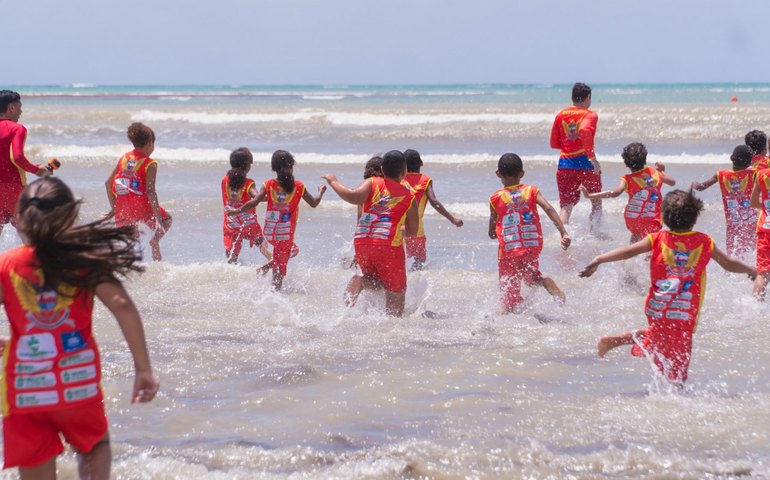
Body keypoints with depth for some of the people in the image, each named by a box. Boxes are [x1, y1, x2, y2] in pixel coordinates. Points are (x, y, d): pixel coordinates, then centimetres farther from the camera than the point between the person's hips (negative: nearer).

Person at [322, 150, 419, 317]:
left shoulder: (372, 183, 7)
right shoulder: (409, 197, 8)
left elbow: (354, 197, -12)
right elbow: (412, 231, 12)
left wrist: (333, 182, 1)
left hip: (362, 241, 2)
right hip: (389, 244, -2)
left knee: (377, 282, 24)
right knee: (396, 291, 14)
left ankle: (358, 282, -9)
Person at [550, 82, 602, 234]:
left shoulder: (561, 115, 10)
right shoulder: (590, 115, -4)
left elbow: (554, 143, 13)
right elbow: (584, 131, -26)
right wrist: (592, 157, -23)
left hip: (565, 164, 3)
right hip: (585, 162, -3)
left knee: (565, 206, 3)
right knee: (596, 202, 17)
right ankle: (594, 233, 13)